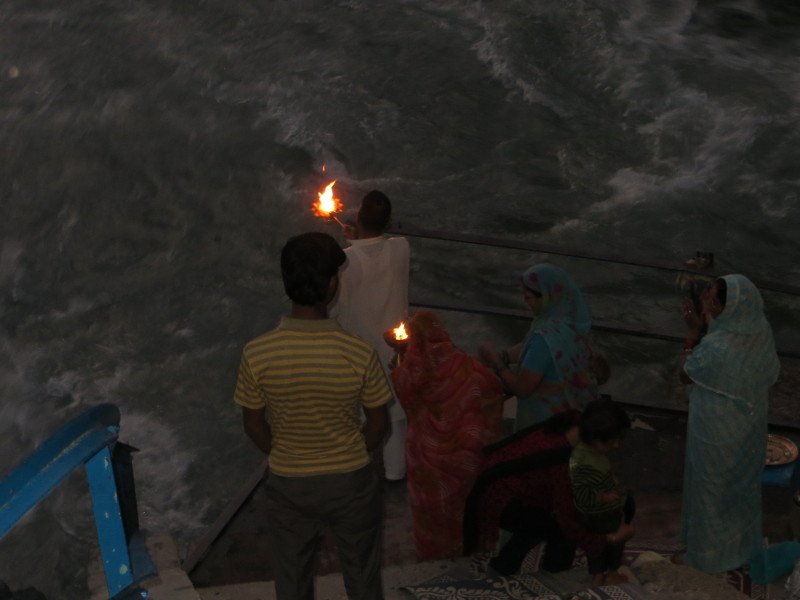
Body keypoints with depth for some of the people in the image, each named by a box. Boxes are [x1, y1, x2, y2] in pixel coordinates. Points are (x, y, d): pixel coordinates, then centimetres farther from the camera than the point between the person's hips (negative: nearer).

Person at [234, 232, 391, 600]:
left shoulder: (256, 354, -21)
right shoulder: (359, 354, -23)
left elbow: (253, 424, -6)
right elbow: (378, 424, -9)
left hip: (289, 485, 1)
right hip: (350, 482, -1)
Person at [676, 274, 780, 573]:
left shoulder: (715, 349, -39)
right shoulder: (759, 328, -19)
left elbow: (685, 375, -18)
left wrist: (694, 330, -17)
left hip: (718, 432, -7)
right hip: (748, 422, 7)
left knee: (711, 488, 18)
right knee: (740, 481, 28)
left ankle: (710, 552, 40)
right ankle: (742, 542, 51)